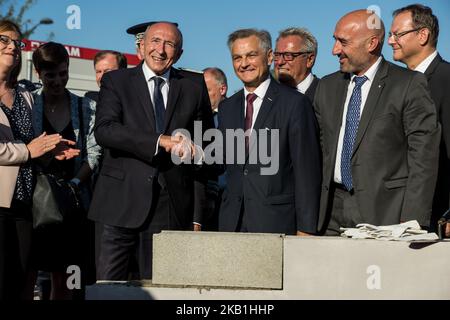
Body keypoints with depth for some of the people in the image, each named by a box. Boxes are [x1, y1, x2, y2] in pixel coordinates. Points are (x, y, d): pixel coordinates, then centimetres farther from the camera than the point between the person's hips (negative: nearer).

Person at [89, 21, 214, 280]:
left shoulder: (195, 86, 10)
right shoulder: (116, 81, 6)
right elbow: (104, 130, -10)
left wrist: (197, 215, 5)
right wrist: (160, 141, -20)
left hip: (172, 207, 1)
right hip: (123, 200, -1)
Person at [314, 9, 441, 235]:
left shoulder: (409, 85, -3)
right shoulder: (327, 86, 15)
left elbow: (423, 156, -7)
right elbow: (322, 149, 15)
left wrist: (411, 221, -13)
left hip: (384, 210, -5)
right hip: (334, 211, 5)